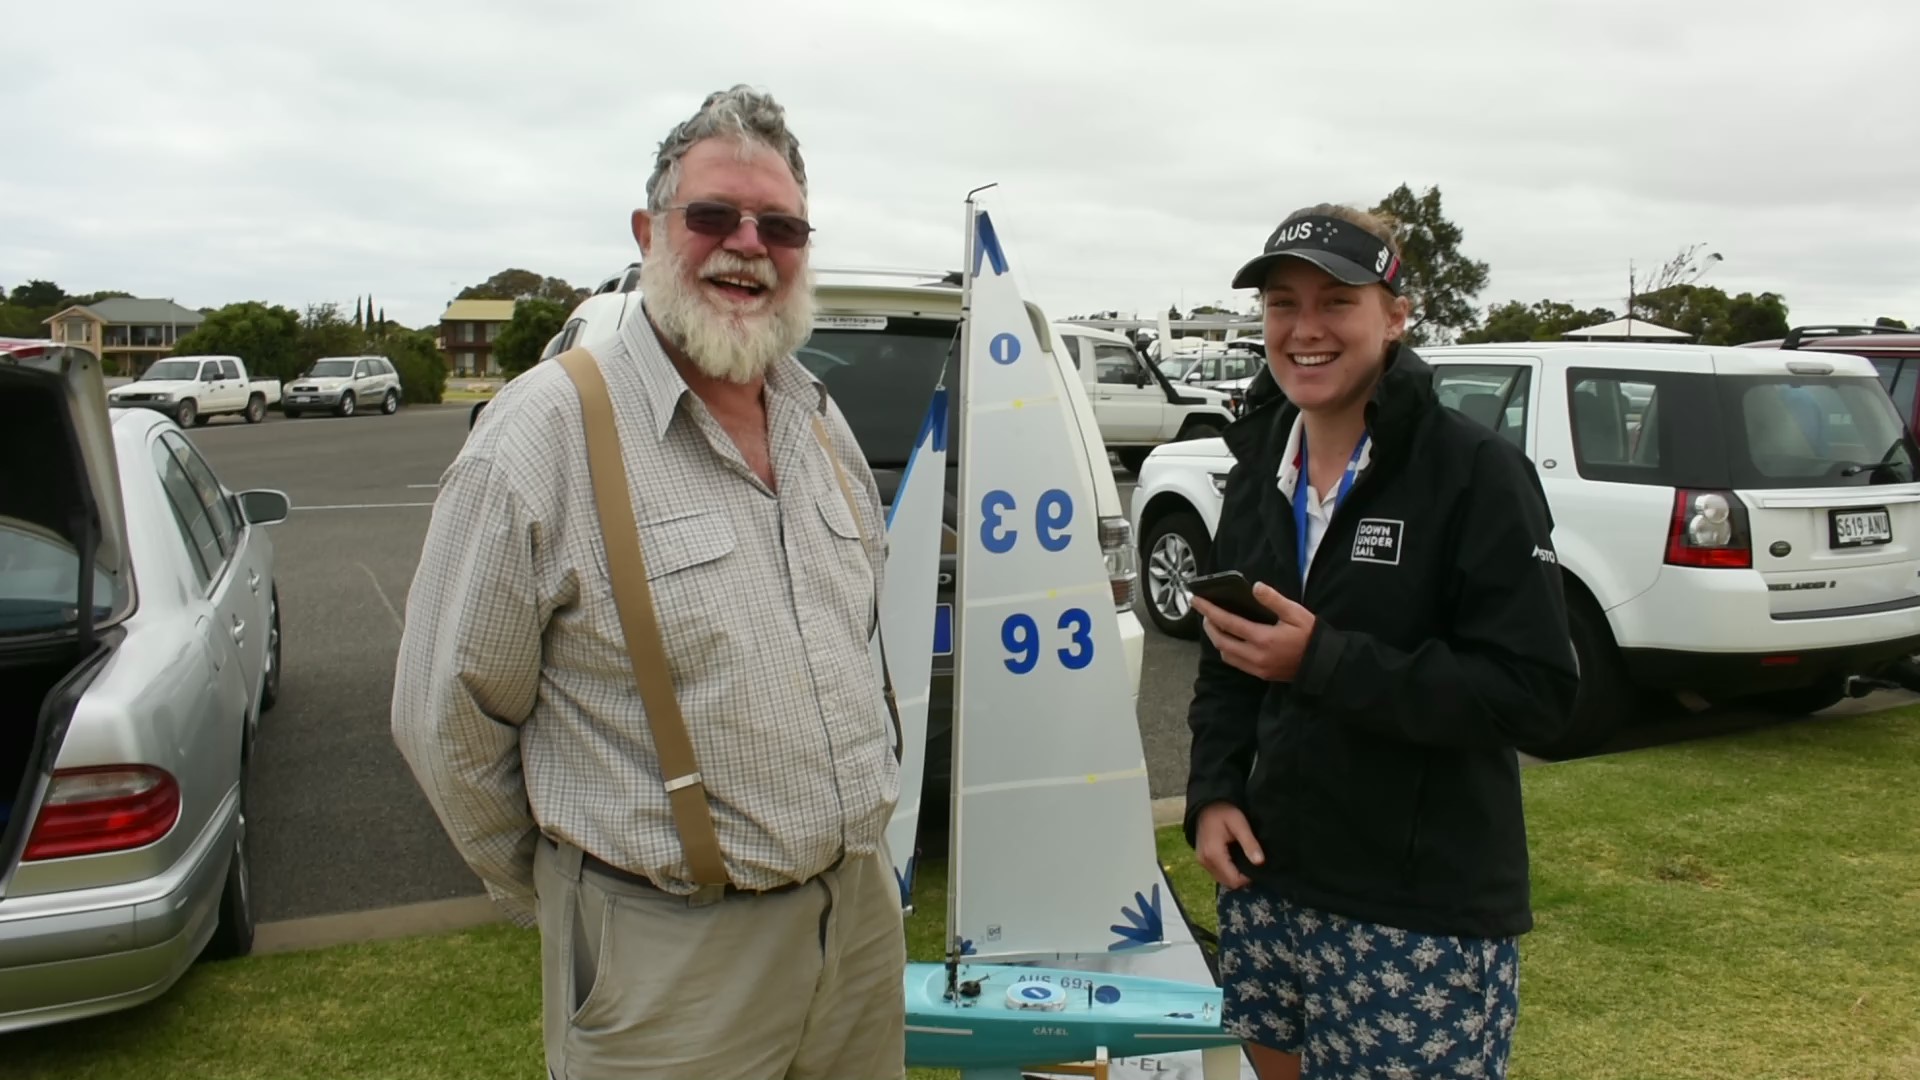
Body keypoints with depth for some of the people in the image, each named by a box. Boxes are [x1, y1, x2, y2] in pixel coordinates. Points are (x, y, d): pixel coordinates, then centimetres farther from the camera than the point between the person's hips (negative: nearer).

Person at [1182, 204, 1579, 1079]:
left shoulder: (1475, 472, -12)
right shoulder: (1260, 470, 6)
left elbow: (1538, 694, -17)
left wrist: (1322, 660, -24)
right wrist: (1212, 793, -2)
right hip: (1267, 885, 6)